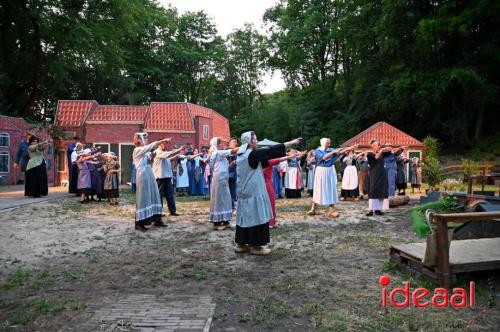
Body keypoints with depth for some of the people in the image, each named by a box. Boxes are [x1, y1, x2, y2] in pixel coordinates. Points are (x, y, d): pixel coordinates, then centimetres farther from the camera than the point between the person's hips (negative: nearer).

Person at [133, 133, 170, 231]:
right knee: (143, 198, -5)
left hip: (149, 175, 9)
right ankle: (139, 223, 2)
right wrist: (163, 140, -19)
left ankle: (157, 220, 17)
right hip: (143, 176, -9)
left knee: (154, 196, 9)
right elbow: (151, 146, -19)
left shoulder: (145, 151, 16)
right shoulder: (137, 150, -9)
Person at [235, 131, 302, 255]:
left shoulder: (241, 155, 8)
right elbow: (271, 151, -15)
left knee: (246, 216, 13)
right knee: (255, 216, -1)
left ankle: (241, 244, 18)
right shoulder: (252, 154, -16)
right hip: (254, 191, -9)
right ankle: (255, 246, 6)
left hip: (244, 191, 9)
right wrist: (292, 142, -11)